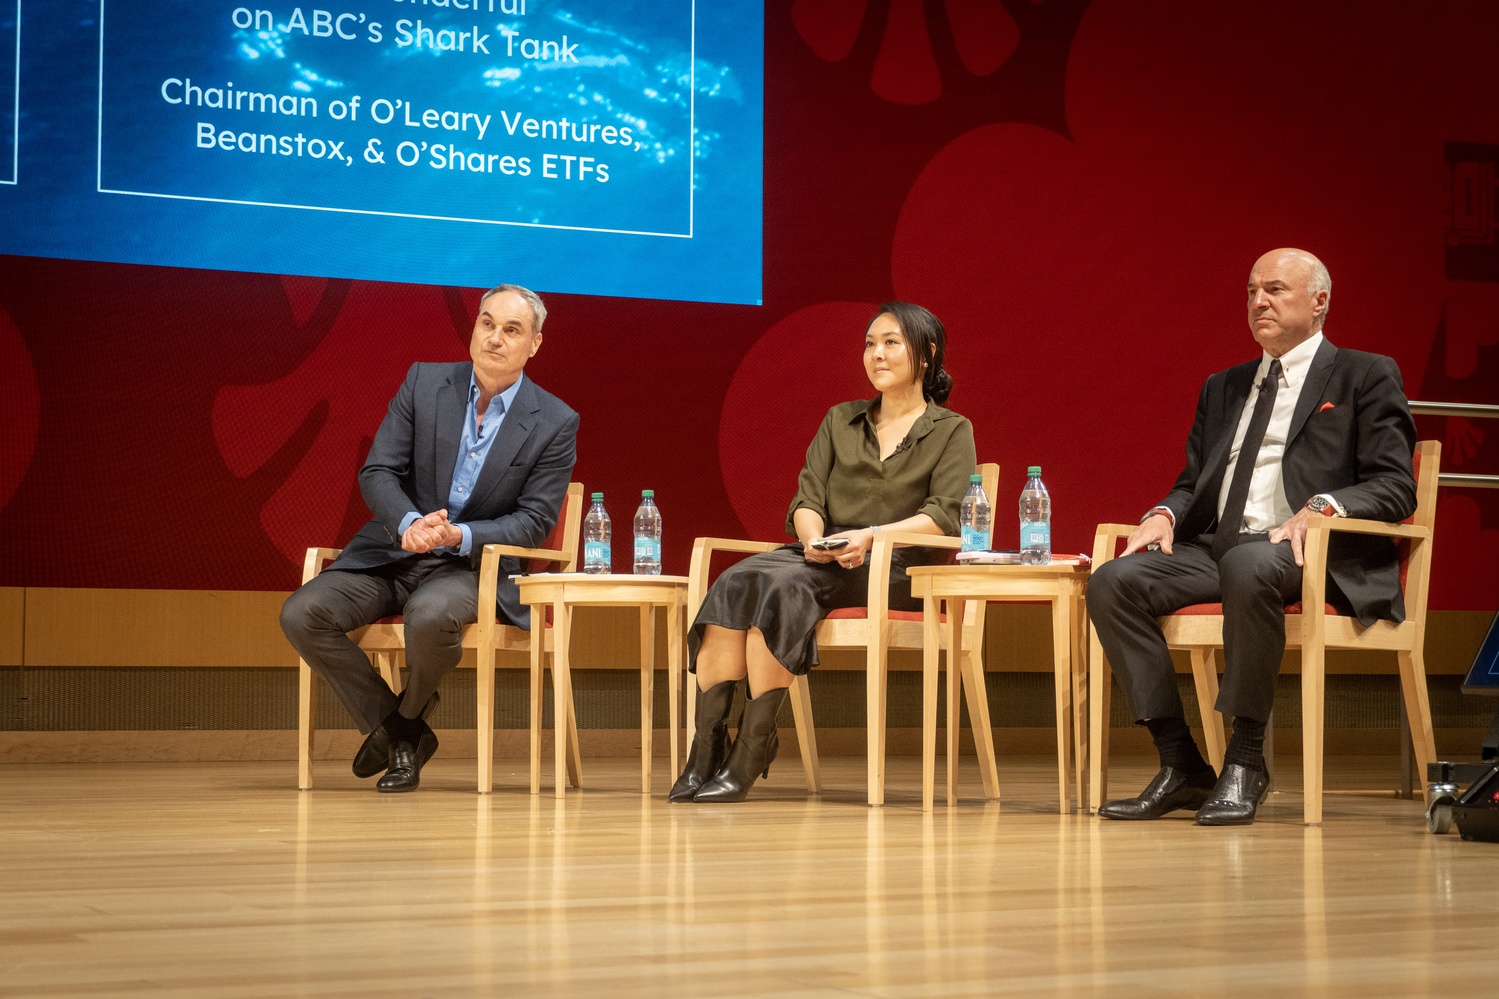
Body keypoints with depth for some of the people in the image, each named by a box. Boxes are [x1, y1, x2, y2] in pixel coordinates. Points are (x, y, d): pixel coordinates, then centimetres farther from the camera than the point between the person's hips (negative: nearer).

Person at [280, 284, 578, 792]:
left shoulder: (555, 423, -3)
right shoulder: (423, 383, 3)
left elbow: (535, 520, -5)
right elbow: (377, 471, -1)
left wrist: (459, 536, -22)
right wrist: (410, 524, -23)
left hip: (473, 565, -3)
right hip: (391, 553, 3)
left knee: (431, 615, -38)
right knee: (301, 614, -20)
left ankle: (406, 720, -3)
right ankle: (399, 734, -4)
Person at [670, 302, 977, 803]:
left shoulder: (952, 432, 10)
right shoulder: (840, 421, 24)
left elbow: (944, 516, -4)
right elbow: (807, 498, 13)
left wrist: (871, 536, -19)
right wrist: (812, 537, -10)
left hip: (897, 566, -4)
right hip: (822, 556, 5)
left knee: (782, 586, -34)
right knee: (733, 585, -28)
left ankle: (748, 757, -36)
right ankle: (706, 751, -36)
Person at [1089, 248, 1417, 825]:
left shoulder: (1366, 377, 8)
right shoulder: (1223, 388, 26)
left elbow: (1395, 488, -2)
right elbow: (1192, 483, 24)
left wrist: (1323, 506, -21)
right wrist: (1166, 514, -1)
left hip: (1314, 557, -6)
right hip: (1217, 549, 6)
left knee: (1249, 566, -40)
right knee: (1114, 581, -21)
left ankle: (1244, 764, -29)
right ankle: (1181, 766, -17)